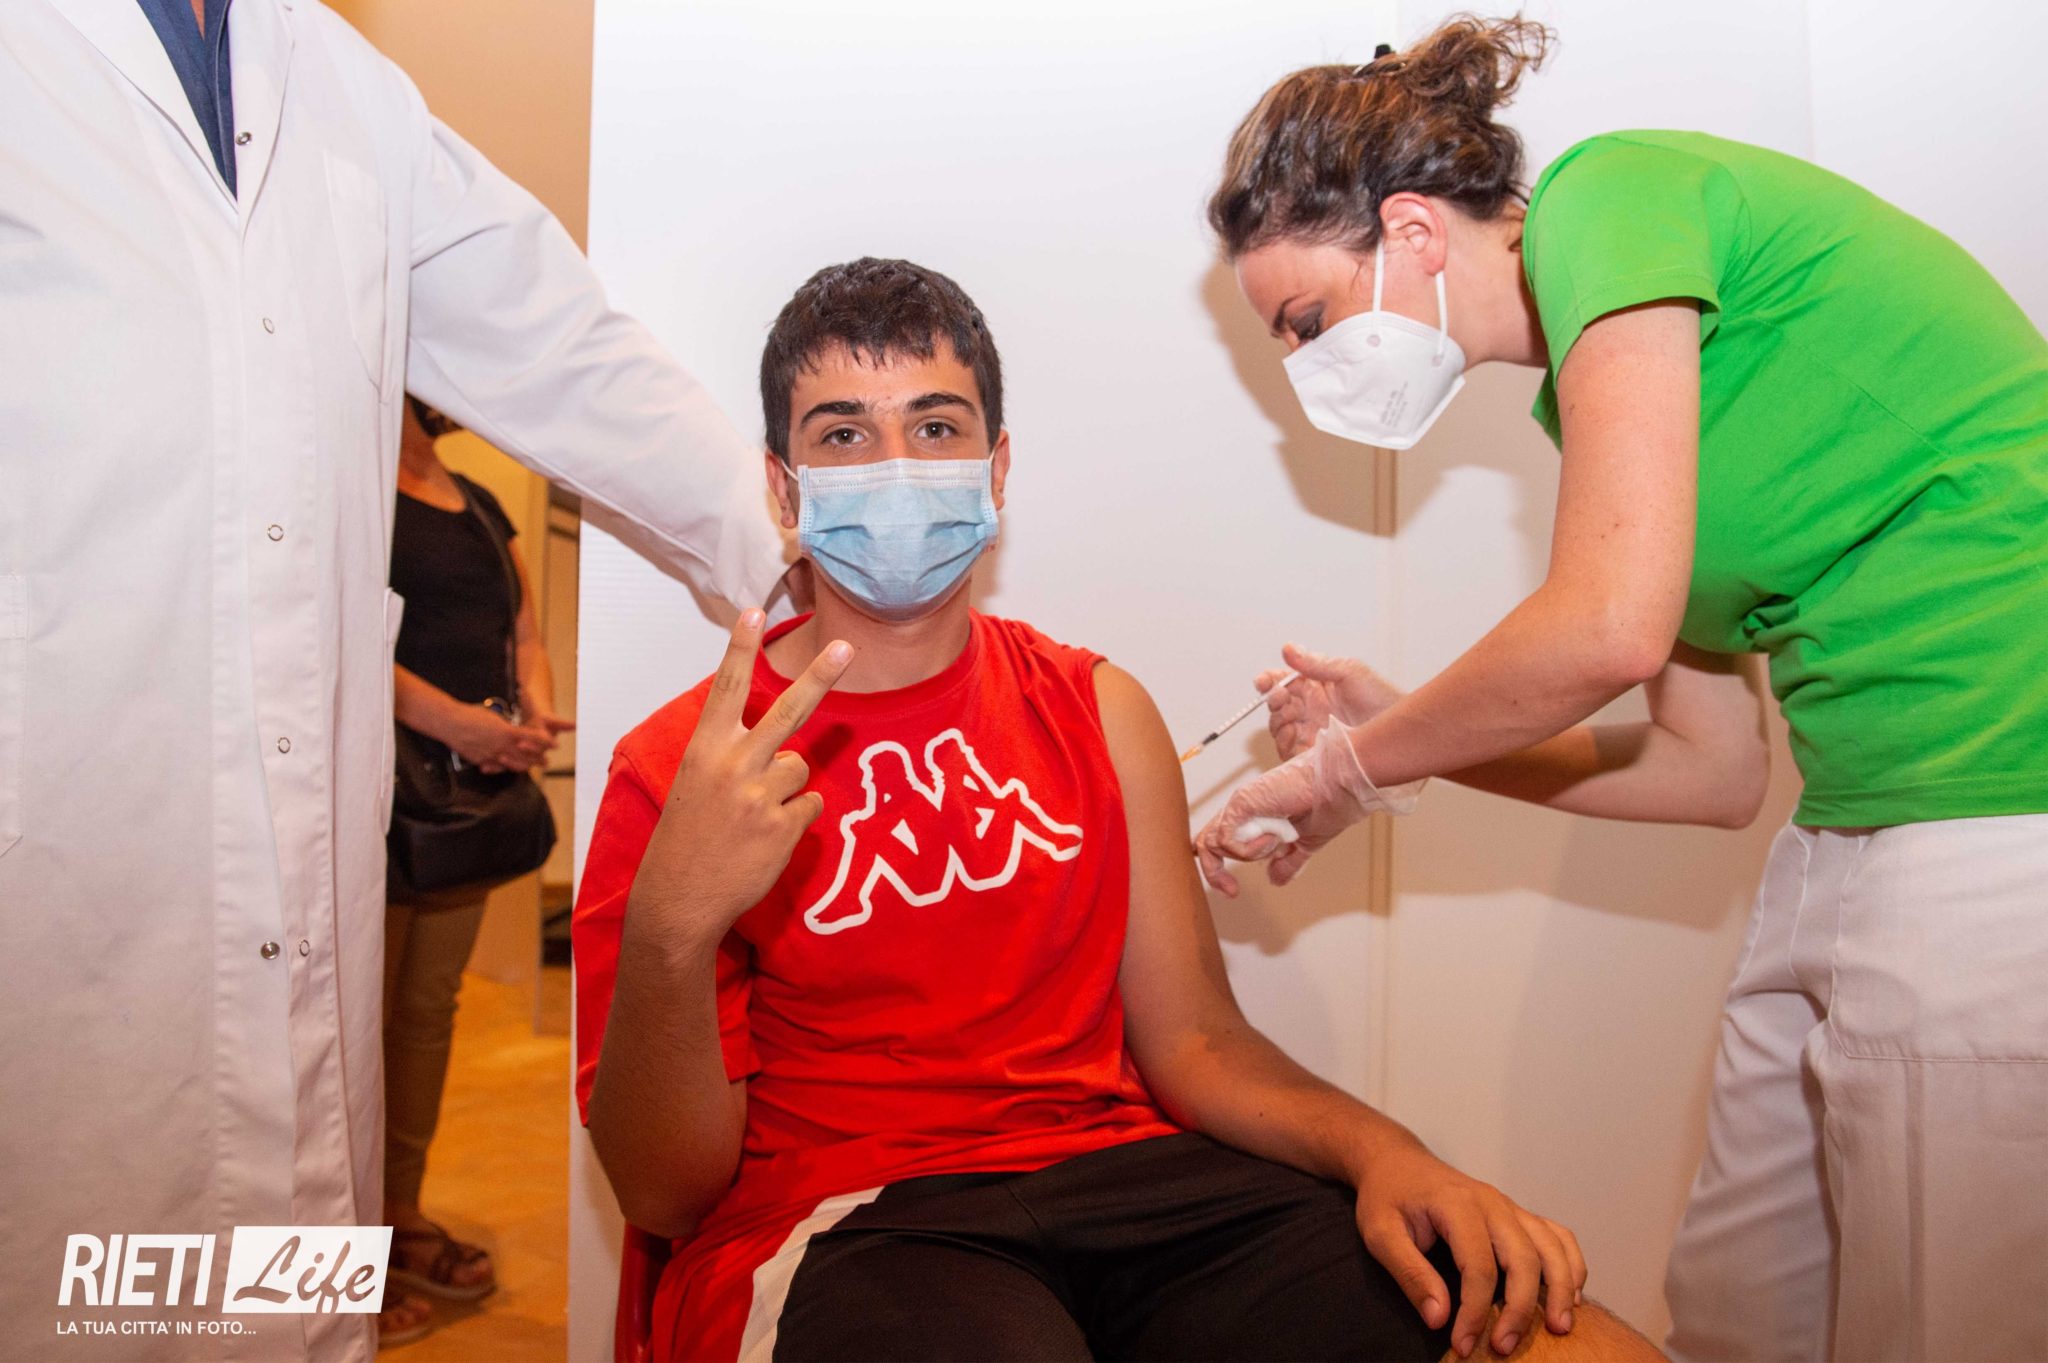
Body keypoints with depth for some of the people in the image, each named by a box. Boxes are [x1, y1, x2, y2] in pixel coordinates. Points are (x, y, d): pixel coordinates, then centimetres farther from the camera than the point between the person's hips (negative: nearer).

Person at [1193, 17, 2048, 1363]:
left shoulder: (1610, 195, -7)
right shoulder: (1600, 382, 16)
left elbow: (1613, 628, -21)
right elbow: (1715, 768, 15)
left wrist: (1355, 765, -5)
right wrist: (1406, 738, 12)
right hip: (1856, 831, 9)